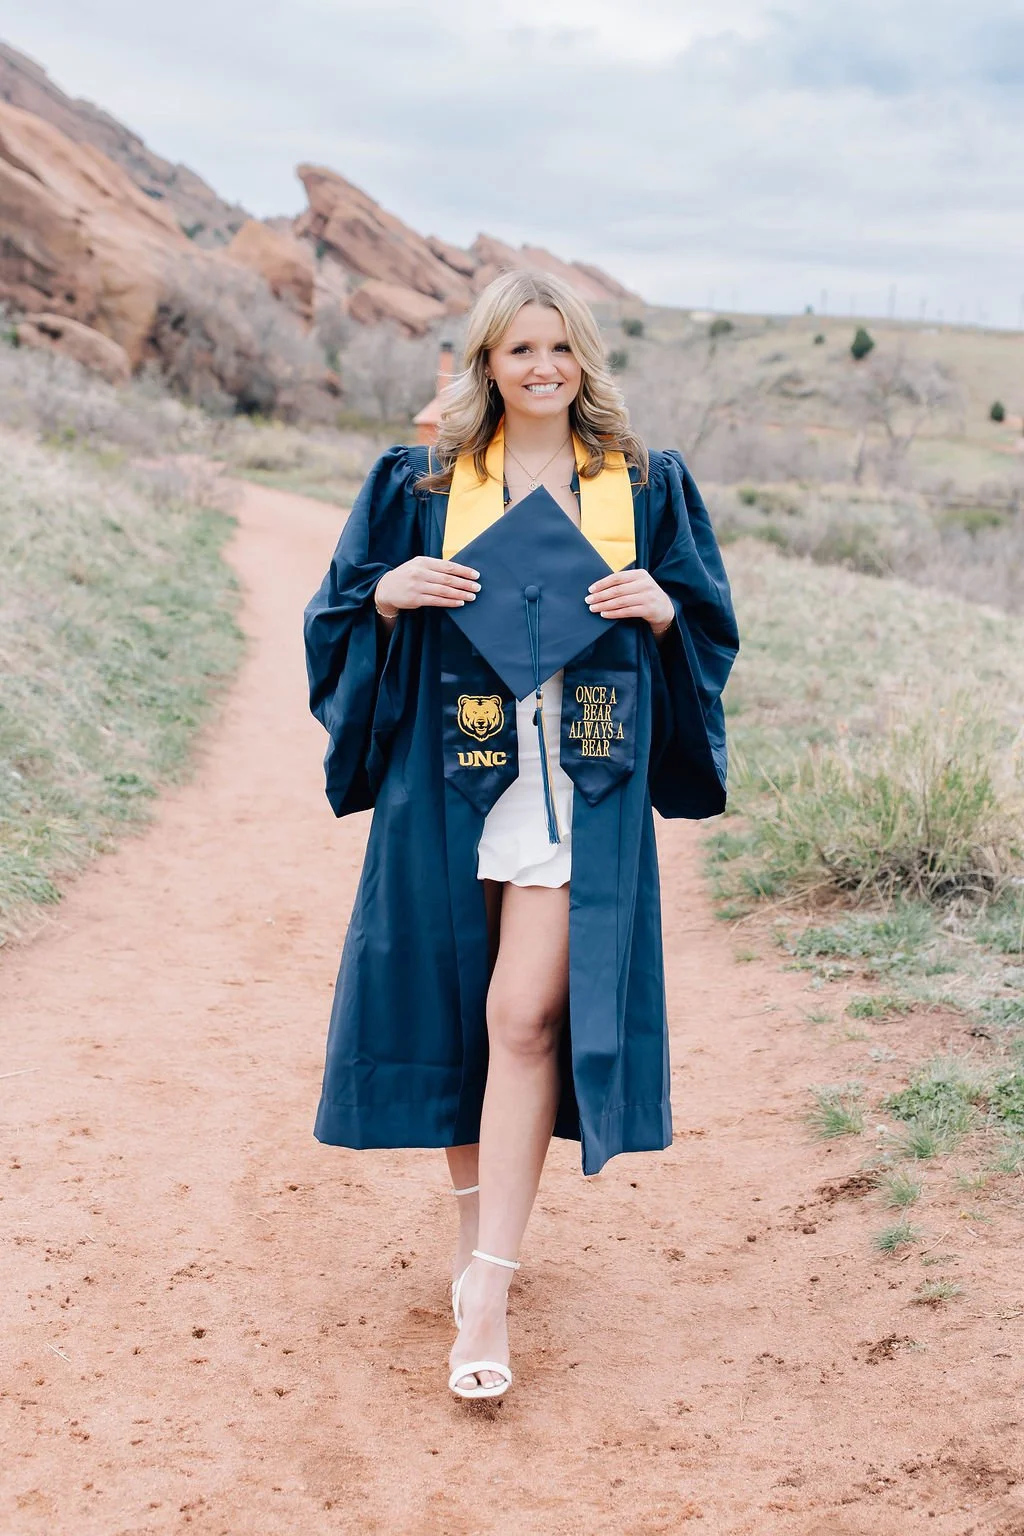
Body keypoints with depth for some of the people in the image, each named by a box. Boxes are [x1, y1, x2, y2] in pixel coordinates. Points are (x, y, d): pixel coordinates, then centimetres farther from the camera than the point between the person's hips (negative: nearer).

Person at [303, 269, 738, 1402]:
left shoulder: (645, 487, 7)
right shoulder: (422, 485, 7)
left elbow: (709, 624, 10)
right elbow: (343, 606, 8)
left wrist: (662, 608, -11)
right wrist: (394, 592, -12)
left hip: (579, 790, -1)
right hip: (452, 785, 2)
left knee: (524, 1017, -9)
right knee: (455, 1002, 9)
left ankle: (485, 1293, -6)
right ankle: (476, 1217, 32)